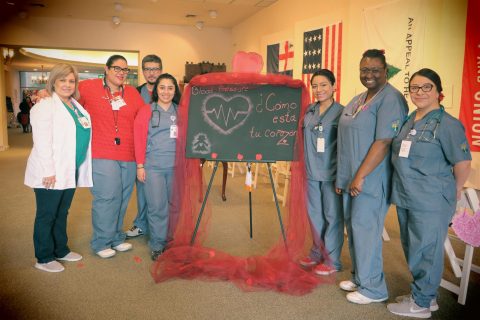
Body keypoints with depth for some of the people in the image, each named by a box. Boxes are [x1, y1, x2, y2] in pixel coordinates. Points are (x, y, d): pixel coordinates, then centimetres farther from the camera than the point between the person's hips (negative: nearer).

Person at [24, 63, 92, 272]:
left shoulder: (77, 107, 13)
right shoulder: (46, 106, -10)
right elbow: (42, 141, -16)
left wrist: (82, 169, 9)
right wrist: (48, 171, -19)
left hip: (70, 171, 7)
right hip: (50, 174, -7)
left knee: (61, 214, 19)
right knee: (46, 216, 5)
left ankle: (61, 250, 33)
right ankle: (44, 258, 18)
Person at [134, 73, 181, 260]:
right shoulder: (147, 111, 2)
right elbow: (139, 140, 0)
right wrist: (140, 165, -4)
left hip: (176, 166, 3)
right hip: (153, 167, -2)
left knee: (174, 206, 8)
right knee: (157, 207, 0)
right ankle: (157, 245, 14)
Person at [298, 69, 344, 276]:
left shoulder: (341, 112, -7)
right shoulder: (309, 111, 8)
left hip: (331, 173, -5)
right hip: (311, 172, 6)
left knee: (332, 216, 4)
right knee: (314, 214, 15)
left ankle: (332, 260, 17)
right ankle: (317, 252, 32)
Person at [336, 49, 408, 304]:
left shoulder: (391, 99, -12)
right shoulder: (357, 100, 15)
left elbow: (384, 142, -20)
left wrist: (360, 176, -20)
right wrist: (342, 177, 15)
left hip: (371, 179, -8)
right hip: (352, 178, 9)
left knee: (365, 228, -3)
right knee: (353, 226, 14)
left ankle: (372, 287, 13)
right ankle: (359, 277, 30)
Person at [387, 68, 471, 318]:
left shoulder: (447, 124, -12)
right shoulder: (409, 120, 10)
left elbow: (462, 162, -9)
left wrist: (454, 192, 1)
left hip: (430, 201, -8)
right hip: (405, 198, 8)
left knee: (425, 251, 4)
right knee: (412, 249, 17)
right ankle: (424, 295, 35)